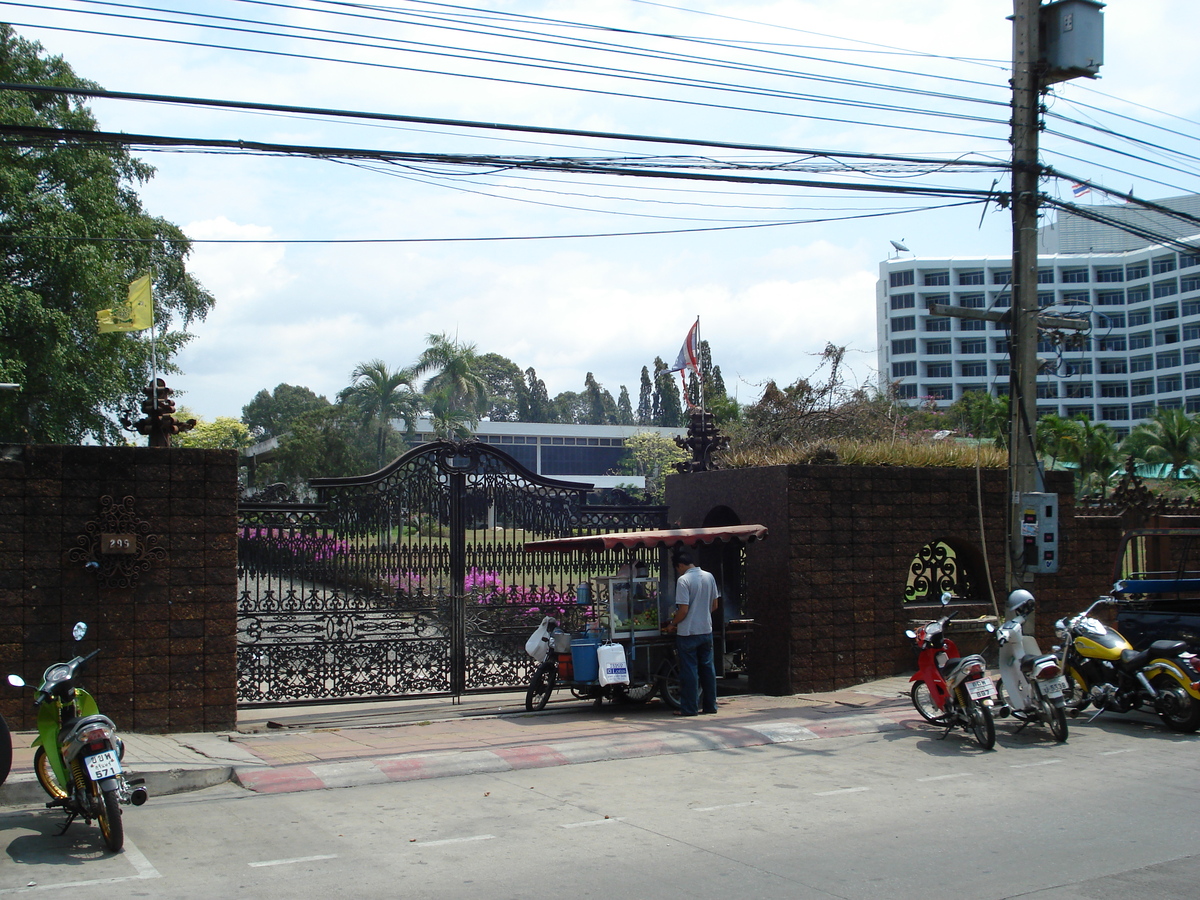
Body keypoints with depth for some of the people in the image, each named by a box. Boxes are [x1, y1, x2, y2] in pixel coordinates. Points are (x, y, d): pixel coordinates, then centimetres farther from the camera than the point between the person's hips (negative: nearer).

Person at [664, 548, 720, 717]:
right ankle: (710, 706, 17)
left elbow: (683, 610, -17)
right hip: (706, 630, 6)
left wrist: (672, 624, -2)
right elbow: (715, 604, 11)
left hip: (688, 632, -6)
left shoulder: (683, 580, -14)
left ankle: (690, 708, 4)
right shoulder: (709, 577, 5)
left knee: (689, 670, 0)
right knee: (707, 668, 12)